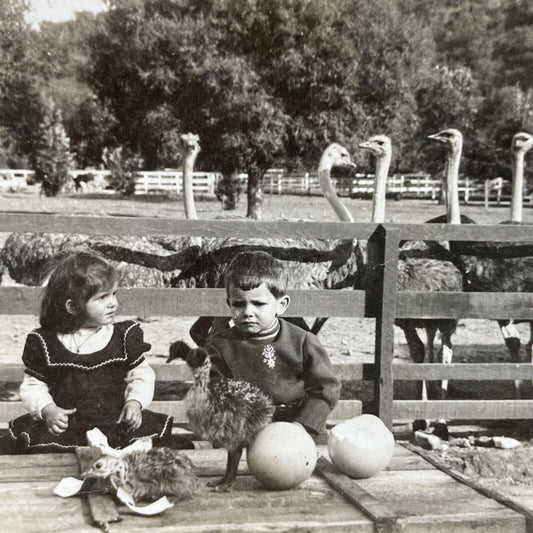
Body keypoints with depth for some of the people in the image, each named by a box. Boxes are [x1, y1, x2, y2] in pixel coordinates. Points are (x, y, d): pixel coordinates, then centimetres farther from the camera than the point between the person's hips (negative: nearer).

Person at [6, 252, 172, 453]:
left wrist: (135, 402, -8)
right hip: (65, 424, 0)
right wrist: (48, 410, -10)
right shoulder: (44, 342, 2)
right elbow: (33, 384, 7)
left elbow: (141, 374, 10)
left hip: (116, 420, 1)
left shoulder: (125, 336, 5)